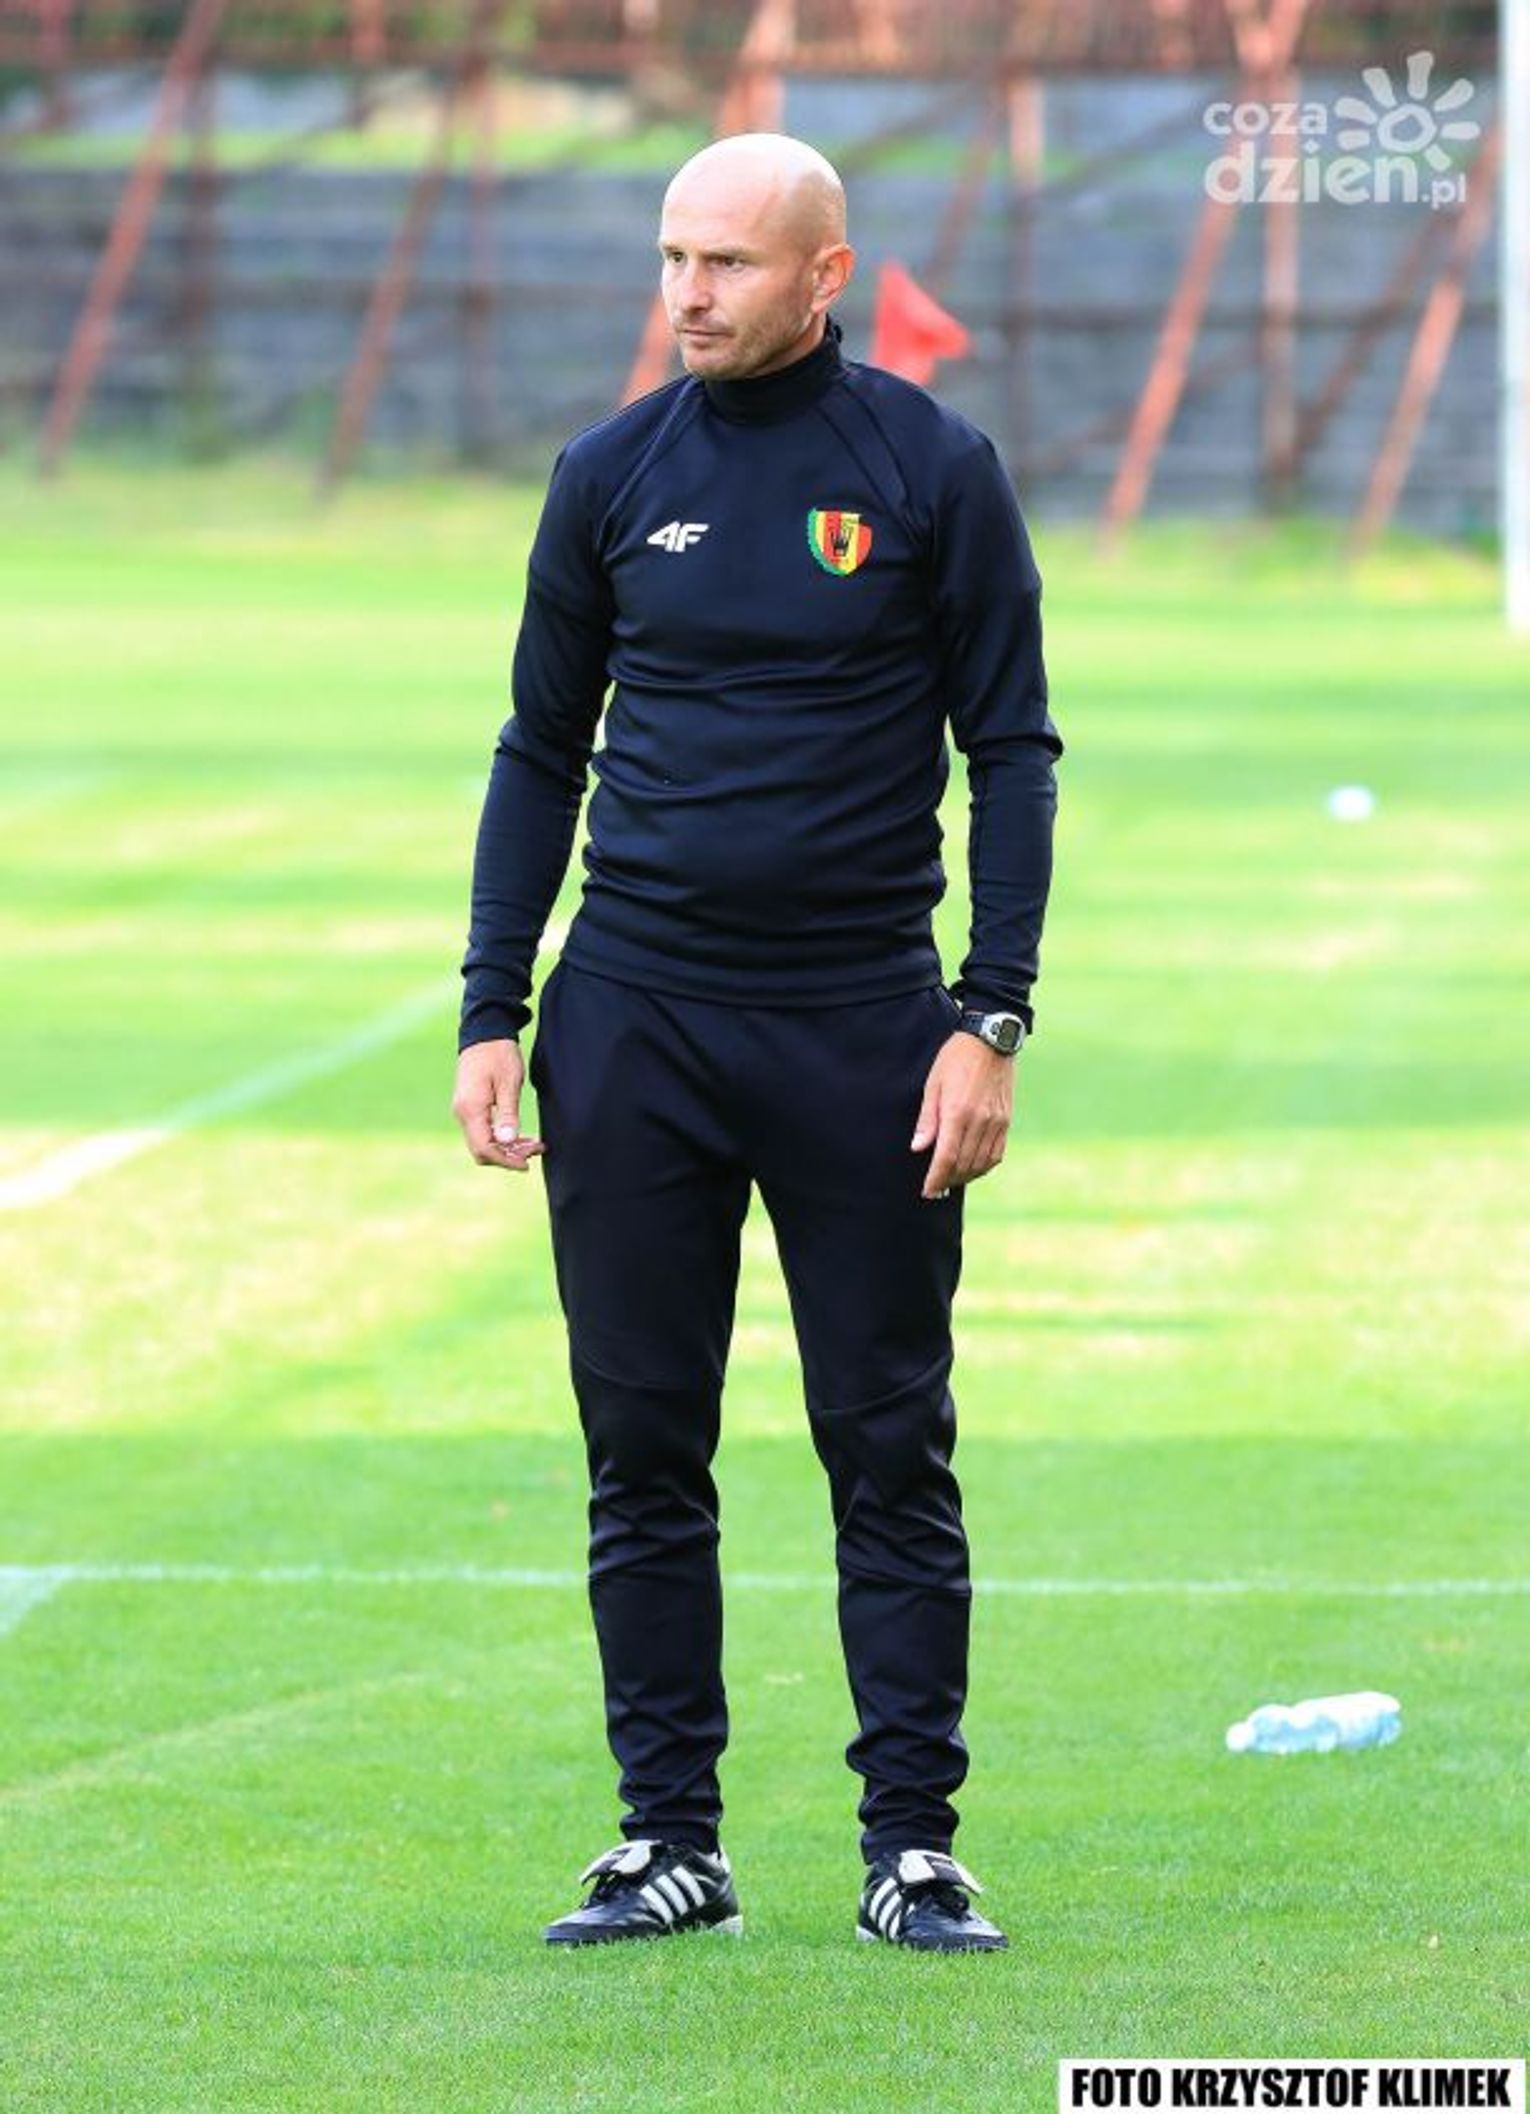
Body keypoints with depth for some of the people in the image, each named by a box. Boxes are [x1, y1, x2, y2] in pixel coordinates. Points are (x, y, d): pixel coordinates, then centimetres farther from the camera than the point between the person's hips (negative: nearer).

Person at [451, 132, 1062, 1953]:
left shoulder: (932, 469, -1)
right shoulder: (614, 476, 6)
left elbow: (1011, 750, 1)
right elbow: (541, 752, 12)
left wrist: (990, 1021, -7)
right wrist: (492, 1015, 4)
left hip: (863, 1028, -2)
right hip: (634, 1018, 2)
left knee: (892, 1449, 0)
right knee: (641, 1446, 4)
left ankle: (912, 1849, 6)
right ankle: (669, 1841, 11)